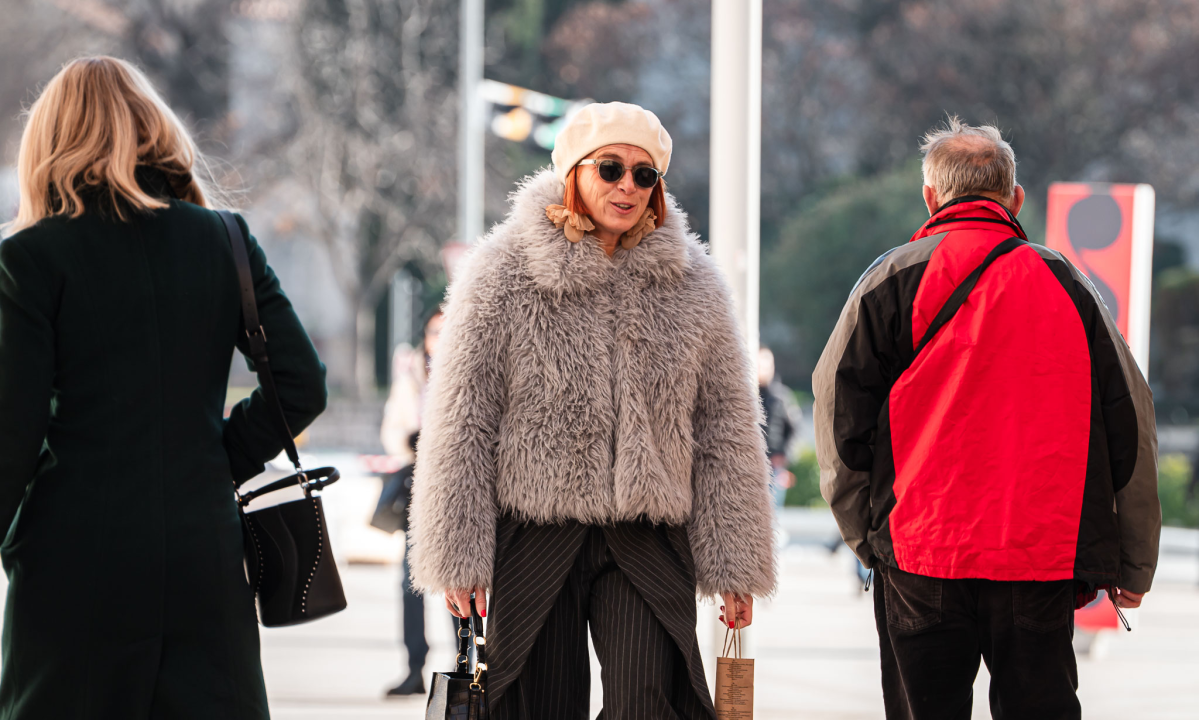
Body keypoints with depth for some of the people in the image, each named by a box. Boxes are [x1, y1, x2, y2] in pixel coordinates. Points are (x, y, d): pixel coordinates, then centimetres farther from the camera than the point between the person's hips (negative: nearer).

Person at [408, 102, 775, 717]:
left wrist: (733, 565, 8)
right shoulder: (504, 274, 0)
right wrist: (457, 553, -3)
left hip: (649, 542, 1)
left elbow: (726, 428, 11)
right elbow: (462, 421, 1)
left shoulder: (692, 285, 7)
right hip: (535, 531, -1)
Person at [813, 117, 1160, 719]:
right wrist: (1134, 566, 14)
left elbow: (841, 421, 2)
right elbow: (1130, 429, 8)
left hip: (922, 558, -1)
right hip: (1045, 560, 1)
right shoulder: (1068, 285, 7)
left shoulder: (890, 281, 1)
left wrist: (865, 534, 14)